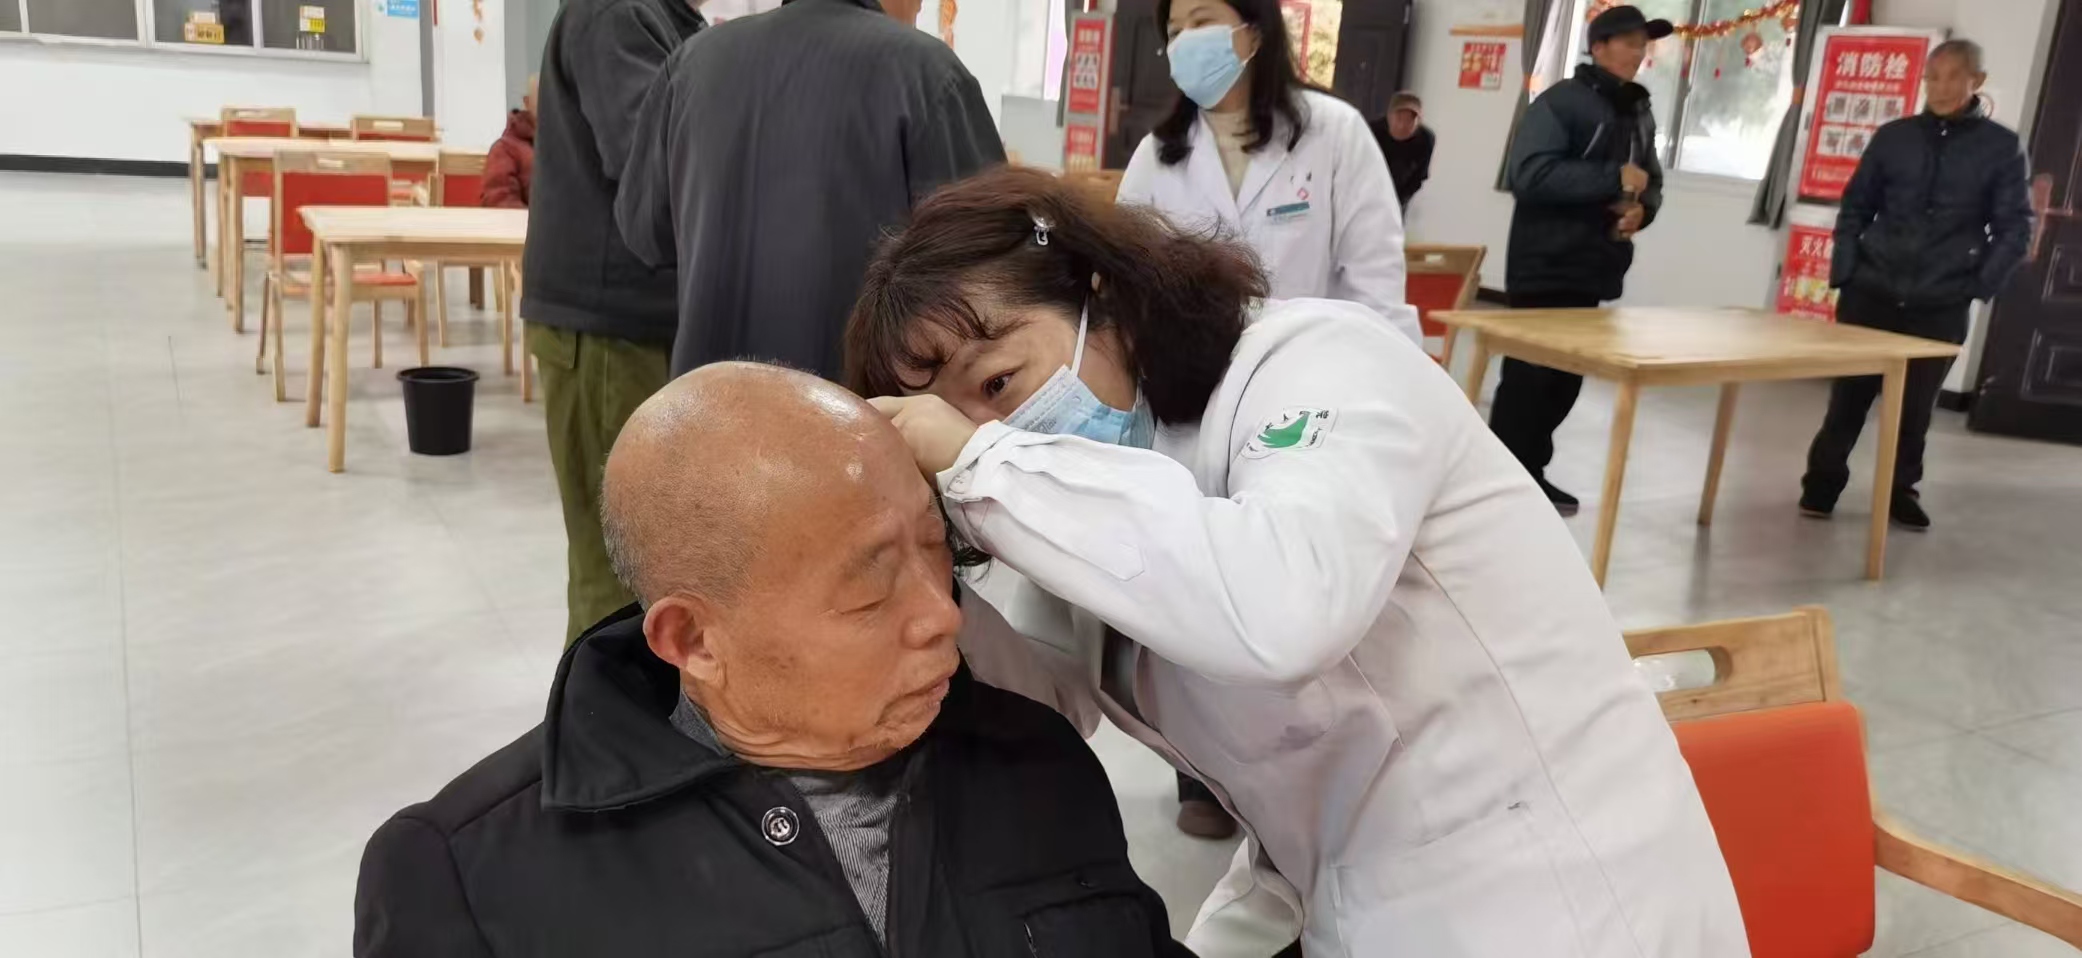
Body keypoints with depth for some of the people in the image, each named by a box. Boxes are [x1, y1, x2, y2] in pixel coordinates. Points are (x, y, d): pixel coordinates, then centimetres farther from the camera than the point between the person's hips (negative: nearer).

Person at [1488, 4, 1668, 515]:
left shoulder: (1639, 113, 16)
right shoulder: (1561, 102, -10)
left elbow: (1651, 183, 21)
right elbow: (1531, 175, -22)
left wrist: (1641, 208, -4)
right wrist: (1615, 178, -19)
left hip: (1593, 270, 8)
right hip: (1545, 267, -8)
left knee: (1566, 380, 11)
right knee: (1528, 376, -4)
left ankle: (1529, 473, 22)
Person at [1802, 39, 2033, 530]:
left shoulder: (2002, 147, 1)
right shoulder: (1893, 136, 5)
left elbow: (2014, 228, 1)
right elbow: (1855, 208, 9)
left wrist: (1980, 284, -9)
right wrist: (1845, 271, 0)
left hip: (1941, 306, -1)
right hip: (1871, 292, 1)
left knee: (1916, 404, 8)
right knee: (1849, 393, 3)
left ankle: (1901, 490, 23)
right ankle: (1823, 480, 17)